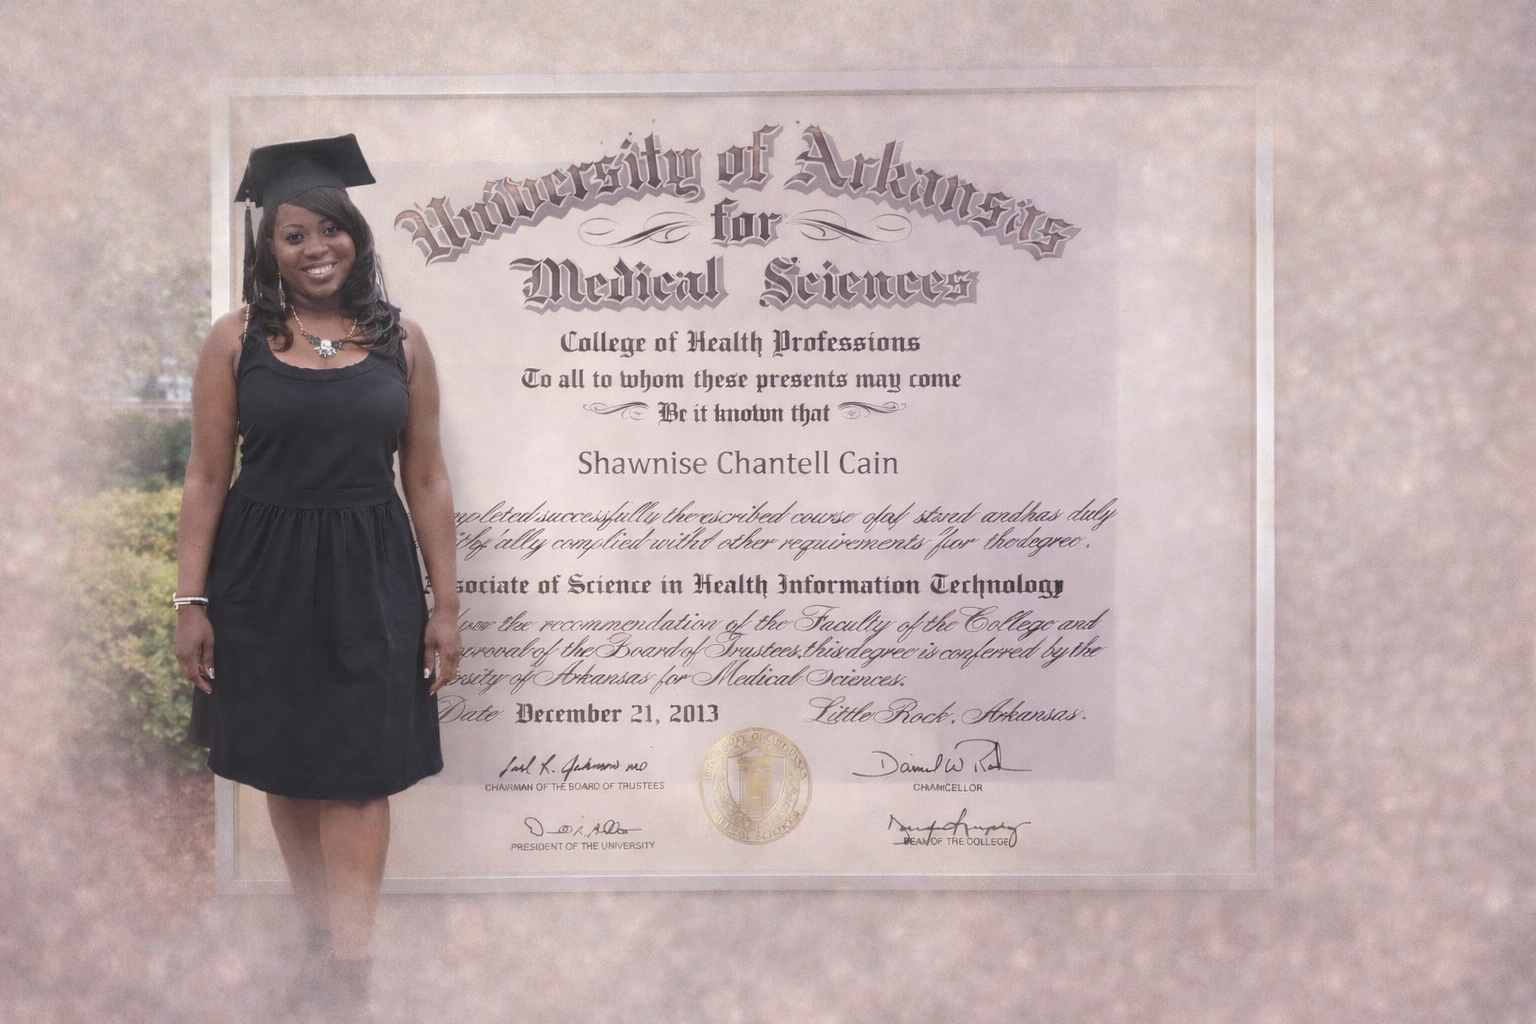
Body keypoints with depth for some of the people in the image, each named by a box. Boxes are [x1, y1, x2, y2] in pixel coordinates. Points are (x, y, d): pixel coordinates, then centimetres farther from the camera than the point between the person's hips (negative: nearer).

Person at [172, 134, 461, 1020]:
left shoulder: (400, 341, 2)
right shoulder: (238, 340, 0)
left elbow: (427, 478, 3)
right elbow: (208, 476, 0)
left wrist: (446, 601, 0)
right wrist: (191, 600, -5)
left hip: (368, 577, -1)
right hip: (262, 576, 1)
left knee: (357, 776, -2)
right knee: (287, 768, 11)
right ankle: (325, 932, 28)